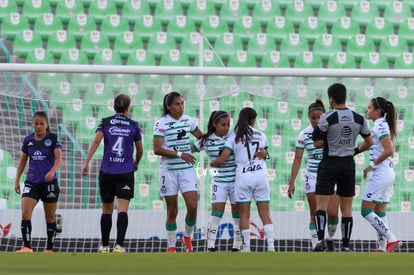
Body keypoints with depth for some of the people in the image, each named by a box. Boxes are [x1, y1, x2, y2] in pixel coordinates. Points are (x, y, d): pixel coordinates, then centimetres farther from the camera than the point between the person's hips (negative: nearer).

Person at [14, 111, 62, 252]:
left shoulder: (53, 138, -4)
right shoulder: (28, 140, 5)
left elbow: (58, 158, -12)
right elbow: (22, 161, 13)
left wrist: (52, 171, -31)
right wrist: (17, 180, 10)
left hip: (49, 182, -2)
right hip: (32, 182, 2)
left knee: (50, 217, 7)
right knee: (25, 213, -16)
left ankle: (49, 249, 17)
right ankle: (27, 247, -18)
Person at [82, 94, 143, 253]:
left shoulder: (105, 122, 3)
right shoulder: (134, 125, 3)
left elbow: (96, 141, -10)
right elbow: (140, 150, 11)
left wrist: (86, 162, -12)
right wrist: (136, 163, 31)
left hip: (107, 172, 2)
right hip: (126, 173, -2)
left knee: (106, 210, 14)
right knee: (122, 210, -8)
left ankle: (104, 246, 20)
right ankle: (119, 245, -22)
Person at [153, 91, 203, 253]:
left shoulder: (188, 121, 6)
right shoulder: (161, 124, -7)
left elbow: (201, 137, 23)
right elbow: (157, 150, -14)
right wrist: (180, 154, -18)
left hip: (187, 169, 3)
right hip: (168, 170, -3)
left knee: (192, 206, -9)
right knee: (172, 211, 2)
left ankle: (187, 236, 17)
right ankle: (171, 247, 12)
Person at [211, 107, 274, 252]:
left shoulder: (235, 137, 2)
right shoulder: (261, 135, 10)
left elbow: (222, 160, -2)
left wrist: (212, 164, 17)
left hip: (243, 176, -2)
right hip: (261, 174, 2)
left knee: (244, 214, 4)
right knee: (265, 213, 3)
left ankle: (246, 248, 0)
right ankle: (271, 247, -7)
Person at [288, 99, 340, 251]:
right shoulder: (304, 134, -2)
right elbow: (297, 159, 0)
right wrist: (292, 183, -4)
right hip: (312, 177, 1)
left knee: (332, 213, -10)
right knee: (315, 215, 1)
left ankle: (330, 239, 16)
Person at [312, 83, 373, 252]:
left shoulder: (327, 118, -12)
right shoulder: (359, 119, 2)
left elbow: (317, 143, -11)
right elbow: (369, 142, 10)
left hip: (329, 164, -4)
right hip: (348, 165, 4)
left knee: (321, 206, -3)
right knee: (346, 209, 8)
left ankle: (321, 239, -20)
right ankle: (346, 246, 8)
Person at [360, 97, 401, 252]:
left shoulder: (380, 125, -14)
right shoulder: (382, 125, 15)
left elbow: (388, 151, -24)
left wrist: (372, 166, -17)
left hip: (380, 174, -10)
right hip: (387, 173, 10)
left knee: (366, 211, -8)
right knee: (379, 213, 11)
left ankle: (392, 240, -13)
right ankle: (383, 247, 9)